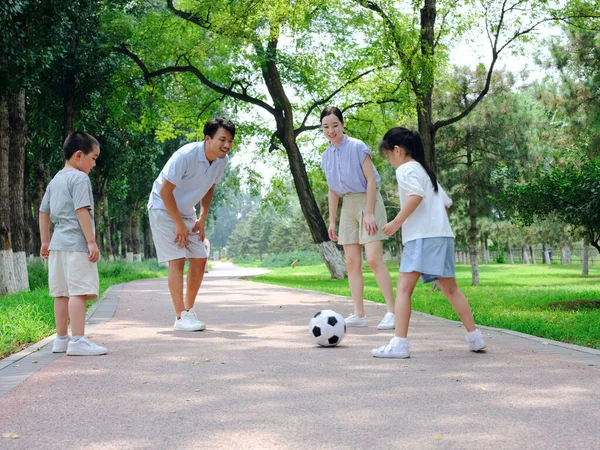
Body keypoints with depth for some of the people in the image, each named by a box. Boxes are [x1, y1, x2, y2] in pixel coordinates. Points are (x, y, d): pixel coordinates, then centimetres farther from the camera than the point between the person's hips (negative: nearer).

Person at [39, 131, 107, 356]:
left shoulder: (55, 180, 18)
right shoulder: (80, 178, -9)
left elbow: (43, 212, 21)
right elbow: (82, 211, -17)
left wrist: (45, 241, 26)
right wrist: (92, 242, -17)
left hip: (58, 243, 9)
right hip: (77, 243, -9)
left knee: (62, 293, 12)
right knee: (79, 292, -12)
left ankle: (62, 339, 18)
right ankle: (78, 341, -16)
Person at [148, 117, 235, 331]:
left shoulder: (222, 161, -7)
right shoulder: (186, 156, -29)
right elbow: (165, 191, -25)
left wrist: (202, 219, 3)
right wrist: (179, 225, -19)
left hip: (186, 212, 7)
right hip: (163, 209, -7)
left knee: (200, 259, 2)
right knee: (177, 259, -15)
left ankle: (189, 310, 15)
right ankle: (181, 317, -12)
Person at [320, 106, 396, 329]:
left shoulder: (357, 147, -11)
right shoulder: (327, 155, 9)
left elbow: (371, 180, -12)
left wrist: (369, 213, -18)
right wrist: (332, 221, 14)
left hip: (367, 202, -7)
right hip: (348, 206, 7)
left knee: (374, 259, -14)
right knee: (352, 262, 3)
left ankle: (391, 312, -10)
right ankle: (358, 315, 6)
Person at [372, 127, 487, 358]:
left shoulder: (405, 169, -2)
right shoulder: (426, 171, 25)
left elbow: (416, 195, -19)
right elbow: (446, 203, 25)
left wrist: (396, 222, -16)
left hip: (422, 237, -9)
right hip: (443, 235, 9)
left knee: (403, 287, -12)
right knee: (450, 289, 17)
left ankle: (399, 343, -20)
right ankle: (474, 337, 22)